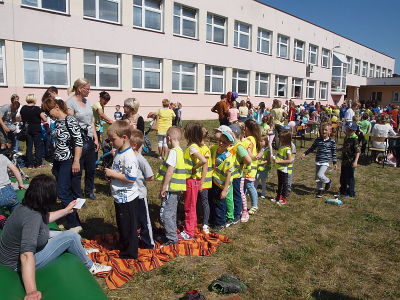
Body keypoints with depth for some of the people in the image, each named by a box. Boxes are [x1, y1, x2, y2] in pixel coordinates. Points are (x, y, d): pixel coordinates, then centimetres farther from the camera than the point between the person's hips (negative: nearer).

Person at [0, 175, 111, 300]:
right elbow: (27, 256, -43)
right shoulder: (32, 217, -34)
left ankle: (81, 252, 46)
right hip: (20, 265, -9)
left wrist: (66, 210, 23)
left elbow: (45, 218, 16)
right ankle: (90, 267, 9)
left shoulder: (25, 207, -6)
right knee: (71, 236, -12)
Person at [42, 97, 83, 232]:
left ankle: (75, 224, 2)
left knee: (63, 193, -8)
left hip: (68, 161, -8)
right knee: (65, 194, 12)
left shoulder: (70, 120, -12)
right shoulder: (56, 122, 14)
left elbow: (78, 141, -18)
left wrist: (76, 161, -21)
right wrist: (54, 164, 21)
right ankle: (70, 221, 24)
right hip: (58, 161, 8)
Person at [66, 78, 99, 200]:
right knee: (77, 171, 3)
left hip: (89, 140, 7)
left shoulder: (87, 101, 13)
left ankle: (89, 191, 36)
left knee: (91, 168, 15)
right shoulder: (70, 103, -11)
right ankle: (77, 197, 18)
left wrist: (95, 139, 15)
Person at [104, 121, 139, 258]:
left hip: (127, 198, -10)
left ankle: (130, 253, 24)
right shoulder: (118, 152, 6)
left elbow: (131, 178, -30)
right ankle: (123, 245, 46)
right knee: (121, 224, 26)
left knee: (128, 225, 7)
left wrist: (113, 174, -22)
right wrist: (110, 175, 1)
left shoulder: (129, 156, -25)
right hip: (119, 196, 10)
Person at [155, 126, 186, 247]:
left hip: (171, 189, -10)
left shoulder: (173, 151, -17)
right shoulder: (181, 151, 11)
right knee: (171, 212, 19)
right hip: (177, 189, 10)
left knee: (165, 214, -3)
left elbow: (170, 171, -22)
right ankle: (171, 235, 31)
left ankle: (172, 238, 5)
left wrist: (163, 188, -17)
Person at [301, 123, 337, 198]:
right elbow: (312, 148, 11)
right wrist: (304, 154, 2)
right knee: (317, 177, 9)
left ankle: (328, 181, 12)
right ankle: (320, 190, 25)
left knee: (320, 175, -18)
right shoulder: (318, 139, 2)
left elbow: (334, 153, 2)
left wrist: (335, 163, 2)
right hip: (317, 161, 4)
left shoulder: (332, 141, -5)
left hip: (325, 162, -4)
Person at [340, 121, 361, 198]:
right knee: (343, 177, 18)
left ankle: (351, 194, 14)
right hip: (344, 161, 9)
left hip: (350, 163, -9)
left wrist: (355, 161, -30)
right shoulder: (346, 137, 9)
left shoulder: (354, 140, -17)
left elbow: (358, 151, -22)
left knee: (350, 178, 2)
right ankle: (343, 191, 34)